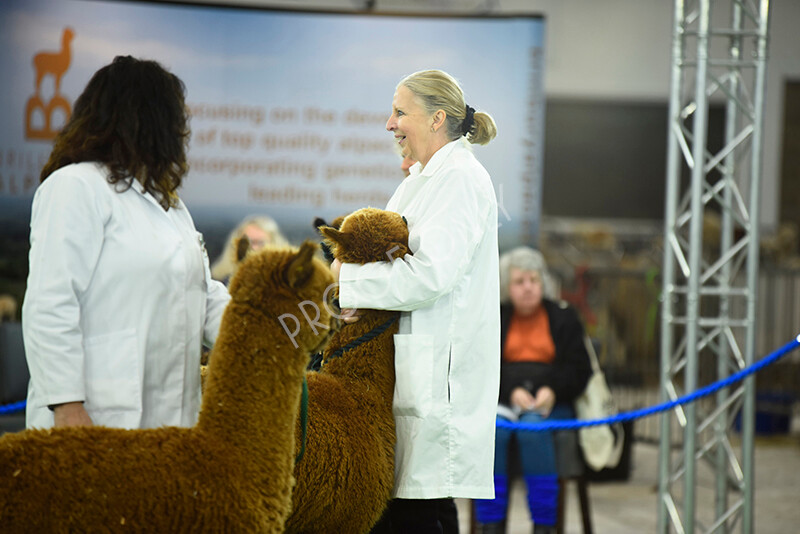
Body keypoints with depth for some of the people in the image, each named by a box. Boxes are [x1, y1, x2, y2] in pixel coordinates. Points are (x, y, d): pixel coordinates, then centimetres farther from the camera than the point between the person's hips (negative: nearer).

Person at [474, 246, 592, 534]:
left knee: (532, 428, -36)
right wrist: (511, 391, -13)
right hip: (502, 401, 1)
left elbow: (579, 370, 7)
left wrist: (552, 390, -13)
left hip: (550, 403, -1)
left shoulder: (563, 317, 14)